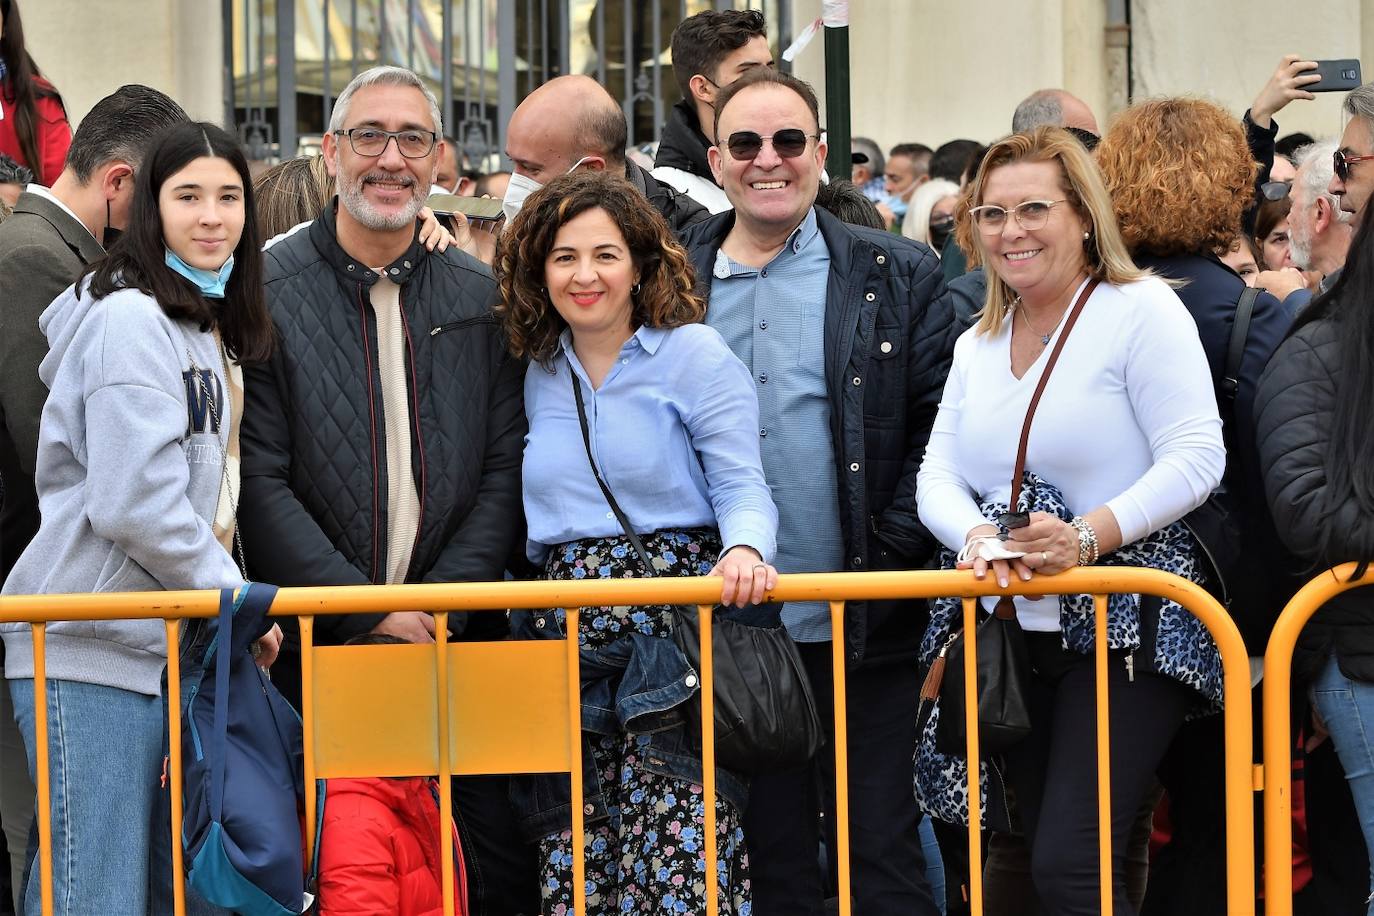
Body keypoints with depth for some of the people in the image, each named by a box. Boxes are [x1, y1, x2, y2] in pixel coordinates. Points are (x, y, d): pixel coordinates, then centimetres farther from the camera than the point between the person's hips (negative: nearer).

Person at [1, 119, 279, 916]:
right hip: (92, 646, -9)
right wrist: (235, 598, -8)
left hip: (172, 643, 9)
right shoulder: (131, 320, -11)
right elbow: (135, 502, -19)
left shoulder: (211, 326, 19)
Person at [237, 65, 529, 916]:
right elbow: (260, 480, -6)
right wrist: (367, 608, -11)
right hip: (314, 645, -2)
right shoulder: (268, 292, -2)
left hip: (459, 637, 2)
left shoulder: (481, 296, 8)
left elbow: (506, 466, 6)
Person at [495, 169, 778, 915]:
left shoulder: (694, 355, 1)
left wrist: (745, 549, -26)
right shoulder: (541, 376, 17)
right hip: (567, 643, 5)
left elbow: (742, 487, -7)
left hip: (675, 637, -5)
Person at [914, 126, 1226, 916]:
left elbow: (1196, 458, -15)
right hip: (1019, 634, 7)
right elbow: (938, 477, 7)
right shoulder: (978, 344, 15)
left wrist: (1089, 537, -26)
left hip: (1125, 626, -7)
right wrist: (978, 539, -16)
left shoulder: (1140, 309, -7)